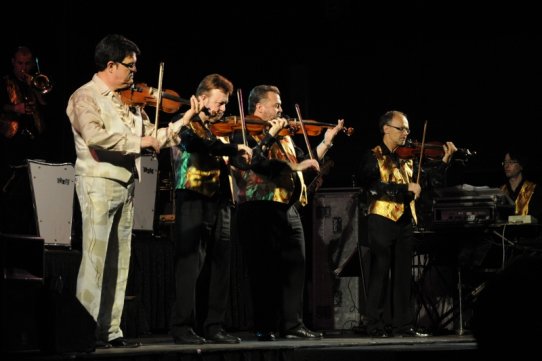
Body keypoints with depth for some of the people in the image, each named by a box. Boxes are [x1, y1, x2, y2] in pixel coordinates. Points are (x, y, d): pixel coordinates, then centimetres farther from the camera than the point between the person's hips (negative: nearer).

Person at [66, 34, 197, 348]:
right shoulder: (86, 97, -7)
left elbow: (153, 138, 15)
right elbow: (94, 136, -25)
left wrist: (184, 121, 5)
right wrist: (137, 141, -22)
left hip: (127, 186, 8)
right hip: (99, 183, -8)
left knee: (118, 263, 8)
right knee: (95, 259, -9)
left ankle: (110, 329, 11)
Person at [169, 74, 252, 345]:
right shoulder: (187, 124, 0)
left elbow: (242, 162, 14)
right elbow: (199, 144, -22)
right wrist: (235, 147, -20)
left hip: (220, 202, 6)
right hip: (193, 199, -6)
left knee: (219, 266, 4)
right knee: (191, 263, -8)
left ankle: (213, 326, 8)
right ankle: (183, 327, -6)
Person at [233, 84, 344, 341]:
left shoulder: (284, 138, 21)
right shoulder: (244, 133, -3)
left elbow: (307, 162, 21)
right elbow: (257, 161, -20)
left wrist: (327, 141, 12)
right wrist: (295, 166, -23)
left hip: (288, 210, 8)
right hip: (260, 209, -8)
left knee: (295, 267, 4)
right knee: (264, 269, -5)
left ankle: (293, 325, 8)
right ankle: (264, 328, 0)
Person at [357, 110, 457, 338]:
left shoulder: (407, 159, 14)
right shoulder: (372, 158, -3)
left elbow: (432, 180, 12)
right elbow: (373, 187, -19)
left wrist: (445, 160, -1)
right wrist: (406, 188, -23)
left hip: (404, 222, 6)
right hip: (381, 222, -6)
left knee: (402, 274, 7)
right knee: (380, 274, -4)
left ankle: (403, 324, 10)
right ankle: (377, 325, -1)